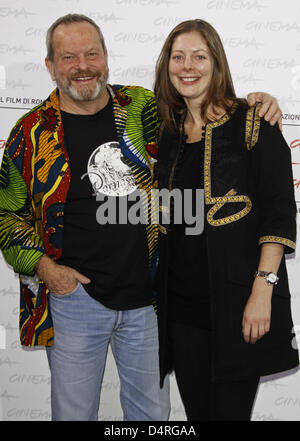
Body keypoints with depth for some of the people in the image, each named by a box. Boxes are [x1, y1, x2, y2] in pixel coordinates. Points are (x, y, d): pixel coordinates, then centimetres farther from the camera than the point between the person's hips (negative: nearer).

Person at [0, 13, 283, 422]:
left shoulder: (142, 108, 1)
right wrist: (41, 265, -7)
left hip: (147, 297, 2)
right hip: (74, 295, -1)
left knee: (152, 411, 19)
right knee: (74, 412, 14)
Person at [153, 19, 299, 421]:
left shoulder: (251, 124, -4)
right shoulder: (170, 133, 12)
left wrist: (262, 290, -18)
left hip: (236, 305, -5)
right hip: (182, 305, 5)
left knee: (228, 412, 1)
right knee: (196, 412, 14)